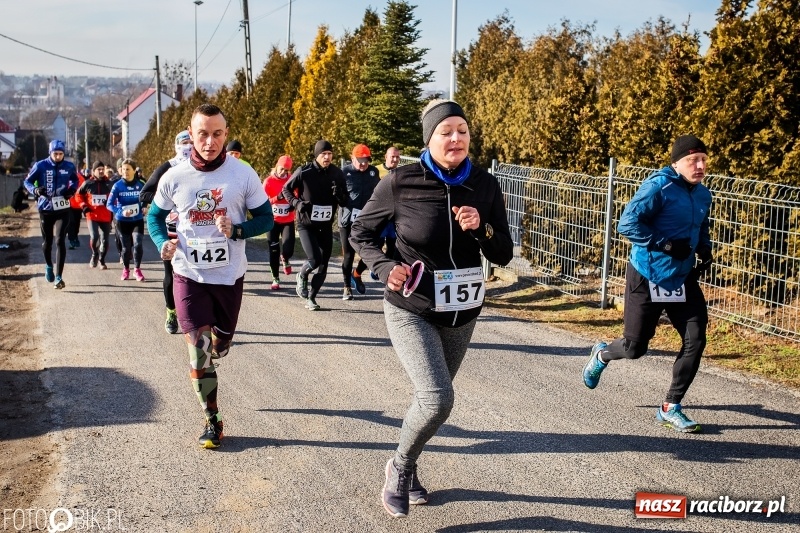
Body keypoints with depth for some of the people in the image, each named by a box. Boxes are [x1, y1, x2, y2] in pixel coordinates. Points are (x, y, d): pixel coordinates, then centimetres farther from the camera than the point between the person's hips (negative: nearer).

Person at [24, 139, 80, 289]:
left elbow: (75, 179, 18)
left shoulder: (69, 167, -2)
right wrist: (35, 190, -21)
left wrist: (72, 190, -2)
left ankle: (58, 277, -8)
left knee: (60, 241, -9)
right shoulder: (40, 166, -8)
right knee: (47, 241, 14)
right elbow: (27, 181, -1)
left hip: (63, 210, 0)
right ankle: (48, 266, 42)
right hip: (45, 209, 0)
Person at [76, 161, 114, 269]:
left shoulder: (108, 183, 3)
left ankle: (101, 260, 26)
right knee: (94, 236, -19)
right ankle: (94, 255, 10)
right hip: (92, 215, -2)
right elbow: (79, 195, 11)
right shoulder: (88, 183, 0)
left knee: (105, 239, 5)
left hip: (106, 216, 2)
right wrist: (84, 206, 0)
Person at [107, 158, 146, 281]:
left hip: (137, 220, 0)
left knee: (137, 244, -15)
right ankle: (126, 269, 33)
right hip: (122, 221, 0)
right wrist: (121, 212, -26)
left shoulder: (140, 185, -4)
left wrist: (144, 208, -9)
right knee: (126, 247, 10)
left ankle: (137, 269, 6)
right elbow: (109, 204, -11)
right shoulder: (117, 185, -10)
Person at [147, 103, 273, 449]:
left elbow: (266, 218, -1)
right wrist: (163, 243, -11)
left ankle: (203, 364, 53)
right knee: (198, 349, -6)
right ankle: (212, 421, 8)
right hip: (189, 276, -1)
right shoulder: (174, 177, -5)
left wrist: (236, 230, -20)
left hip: (230, 276, 1)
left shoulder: (243, 175, -8)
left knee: (220, 347, 16)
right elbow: (155, 216, 9)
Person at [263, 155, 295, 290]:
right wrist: (278, 198, -26)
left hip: (288, 221, 0)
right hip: (273, 220, 0)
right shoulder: (268, 181, -6)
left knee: (288, 249, -14)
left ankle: (285, 260, 23)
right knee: (274, 251, 4)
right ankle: (275, 278, 18)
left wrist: (294, 204, -9)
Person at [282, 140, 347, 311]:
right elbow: (286, 189, 2)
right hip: (306, 224, -4)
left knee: (323, 264, 5)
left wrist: (339, 195, -17)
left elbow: (344, 201, 6)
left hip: (326, 225, 4)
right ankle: (302, 276, 17)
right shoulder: (304, 172, -11)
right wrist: (297, 203, -15)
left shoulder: (337, 173, -1)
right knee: (315, 260, -17)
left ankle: (311, 298, 21)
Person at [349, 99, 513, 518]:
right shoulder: (401, 182, -14)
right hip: (411, 311, -4)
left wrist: (481, 229, -19)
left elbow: (503, 255, 0)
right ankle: (400, 467, 9)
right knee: (437, 399, -20)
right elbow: (360, 233, -1)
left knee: (430, 398, 17)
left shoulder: (485, 185, -5)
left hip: (461, 314, 5)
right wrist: (385, 267, -18)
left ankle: (406, 472, 42)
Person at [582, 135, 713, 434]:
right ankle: (602, 355, 39)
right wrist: (667, 245, -25)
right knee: (635, 347, 2)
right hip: (647, 280, -6)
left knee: (695, 341, -6)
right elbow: (628, 223, -22)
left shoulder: (703, 195, 8)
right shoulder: (658, 186, -16)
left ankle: (670, 408, 9)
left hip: (683, 280, 6)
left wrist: (705, 251, 6)